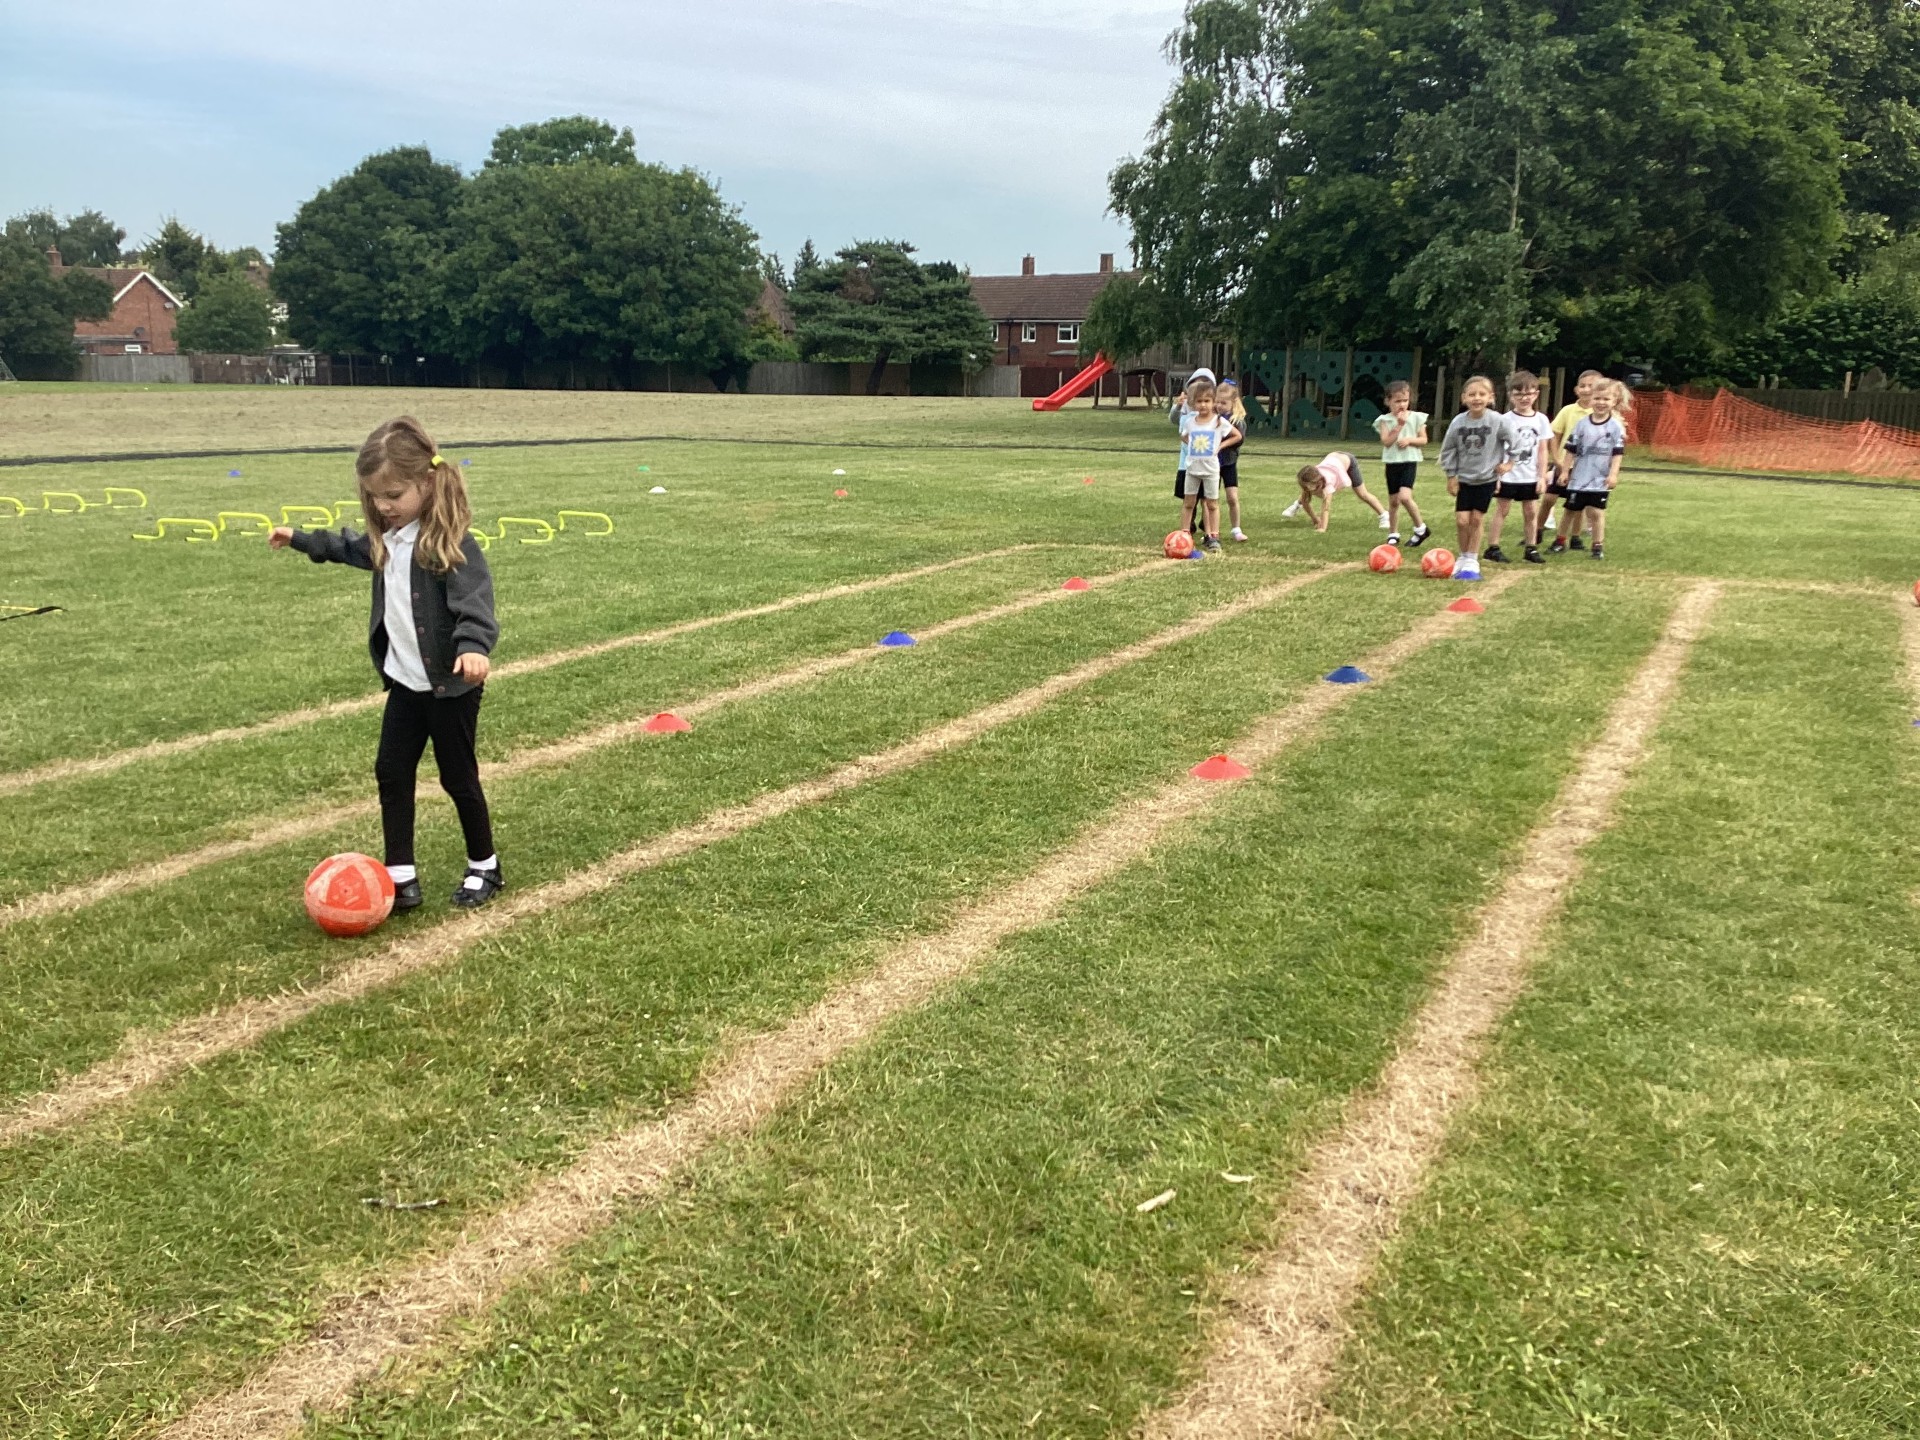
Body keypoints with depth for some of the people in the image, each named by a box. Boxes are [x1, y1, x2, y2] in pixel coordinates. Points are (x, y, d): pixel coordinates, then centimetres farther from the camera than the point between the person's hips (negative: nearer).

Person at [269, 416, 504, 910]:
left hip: (450, 683, -8)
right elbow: (351, 548, 29)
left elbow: (474, 597, -32)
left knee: (457, 776, 5)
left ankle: (484, 868, 24)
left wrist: (473, 645, -49)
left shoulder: (450, 540, -19)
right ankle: (401, 876, 15)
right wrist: (301, 539, 39)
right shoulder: (387, 538, 6)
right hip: (406, 681, 8)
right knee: (391, 773, 7)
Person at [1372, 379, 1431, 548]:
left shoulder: (1416, 417, -1)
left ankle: (1420, 528, -4)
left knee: (1404, 496, -21)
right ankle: (1393, 534, 24)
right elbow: (1386, 442, -12)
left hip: (1409, 461, -2)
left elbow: (1423, 440, 1)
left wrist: (1409, 440, -16)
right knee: (1393, 501, 10)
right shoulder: (1385, 420, -2)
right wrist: (1399, 425, -18)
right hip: (1391, 463, 2)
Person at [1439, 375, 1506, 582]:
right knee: (1461, 520, -4)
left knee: (1477, 520, 3)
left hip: (1487, 478, -1)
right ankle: (1463, 557, 17)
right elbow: (1448, 449, 1)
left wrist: (1509, 462, -2)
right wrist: (1451, 475, 1)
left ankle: (1472, 561, 15)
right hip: (1464, 478, 1)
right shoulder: (1458, 421, -10)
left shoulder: (1497, 421, -15)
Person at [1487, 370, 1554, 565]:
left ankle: (1531, 548, 17)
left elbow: (1542, 450, 4)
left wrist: (1542, 476, 0)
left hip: (1530, 477, 3)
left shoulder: (1541, 420, 2)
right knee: (1501, 510, 3)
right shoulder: (1505, 420, -6)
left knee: (1531, 512, 8)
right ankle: (1492, 547, 6)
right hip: (1507, 476, -3)